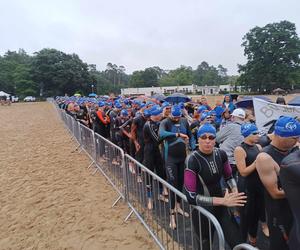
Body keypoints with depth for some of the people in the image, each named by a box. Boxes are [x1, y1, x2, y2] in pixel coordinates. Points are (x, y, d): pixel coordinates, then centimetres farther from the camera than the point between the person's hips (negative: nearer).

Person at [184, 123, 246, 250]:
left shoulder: (221, 154, -8)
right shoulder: (192, 160, -23)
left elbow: (229, 177, 10)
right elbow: (191, 197, -27)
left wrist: (235, 192, -9)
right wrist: (223, 201, -29)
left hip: (221, 208, 4)